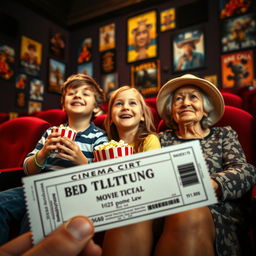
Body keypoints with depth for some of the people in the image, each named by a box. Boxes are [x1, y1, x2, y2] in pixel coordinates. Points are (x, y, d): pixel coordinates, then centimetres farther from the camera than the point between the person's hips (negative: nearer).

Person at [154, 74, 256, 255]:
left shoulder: (224, 134, 18)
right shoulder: (163, 139, 19)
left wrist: (212, 184, -22)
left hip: (218, 214, 0)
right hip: (168, 212, 1)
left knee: (189, 215, -34)